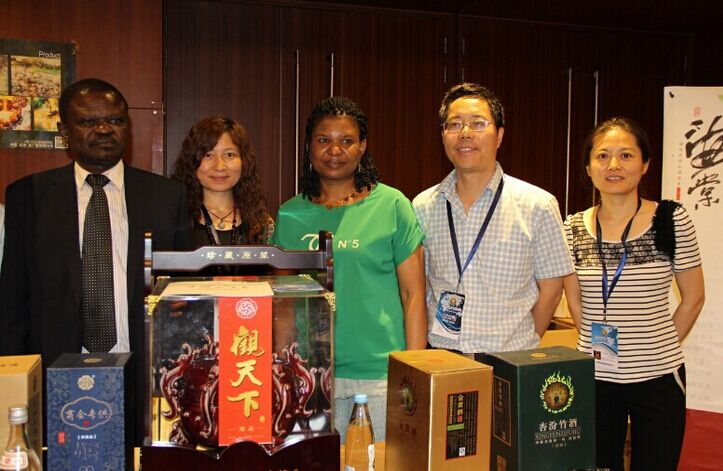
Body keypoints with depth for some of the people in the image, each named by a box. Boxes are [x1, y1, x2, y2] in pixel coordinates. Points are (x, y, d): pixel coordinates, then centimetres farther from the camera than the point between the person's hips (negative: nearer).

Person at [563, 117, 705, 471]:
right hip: (595, 377, 2)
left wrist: (658, 347, 4)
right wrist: (599, 340, 6)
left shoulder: (672, 220, -7)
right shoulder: (574, 228, 0)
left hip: (658, 376, -2)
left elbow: (693, 298, 1)